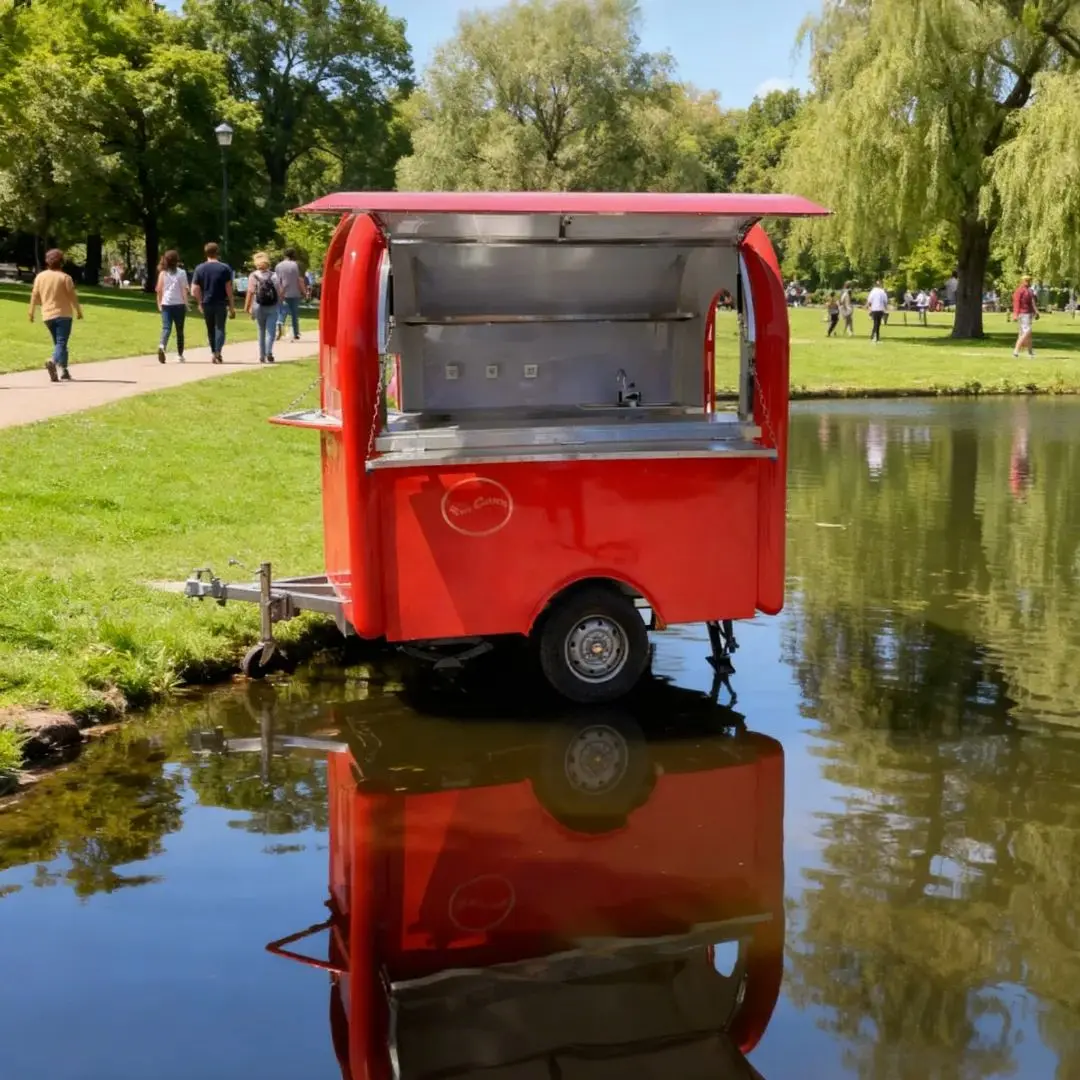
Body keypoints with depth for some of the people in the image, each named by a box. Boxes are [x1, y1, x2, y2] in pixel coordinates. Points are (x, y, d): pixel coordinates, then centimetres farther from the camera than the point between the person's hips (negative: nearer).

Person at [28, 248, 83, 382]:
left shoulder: (40, 276, 5)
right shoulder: (65, 277, -7)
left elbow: (34, 295, 6)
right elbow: (72, 296, -7)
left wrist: (31, 312, 13)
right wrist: (78, 311, 3)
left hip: (48, 315, 5)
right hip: (63, 313, -5)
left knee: (58, 343, 16)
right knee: (61, 343, -8)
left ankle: (62, 371, 15)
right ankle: (53, 361, -34)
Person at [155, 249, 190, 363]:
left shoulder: (163, 273, 5)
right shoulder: (181, 272, -3)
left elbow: (159, 289, 5)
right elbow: (184, 290, -7)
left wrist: (159, 303, 14)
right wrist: (186, 304, -2)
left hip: (166, 304, 2)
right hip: (178, 304, -2)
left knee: (166, 327, -3)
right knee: (179, 330, 10)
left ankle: (162, 346, -31)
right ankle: (180, 355, 16)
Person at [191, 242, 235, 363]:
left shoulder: (199, 269, 2)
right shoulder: (225, 268, -5)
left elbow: (194, 290, -1)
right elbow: (229, 288, -8)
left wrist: (200, 303, 13)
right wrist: (231, 306, -3)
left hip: (206, 303, 2)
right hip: (221, 303, -2)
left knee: (210, 330, 14)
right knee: (220, 328, 0)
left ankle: (213, 353, 18)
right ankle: (217, 352, -19)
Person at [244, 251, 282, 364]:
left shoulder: (254, 276, -3)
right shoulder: (274, 276, 3)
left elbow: (250, 293, -9)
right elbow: (280, 292, 4)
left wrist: (247, 307, -5)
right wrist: (279, 304, 18)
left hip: (259, 307, 0)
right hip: (273, 307, 0)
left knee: (261, 331, 12)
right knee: (270, 331, -3)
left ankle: (262, 356, 16)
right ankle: (269, 352, -23)